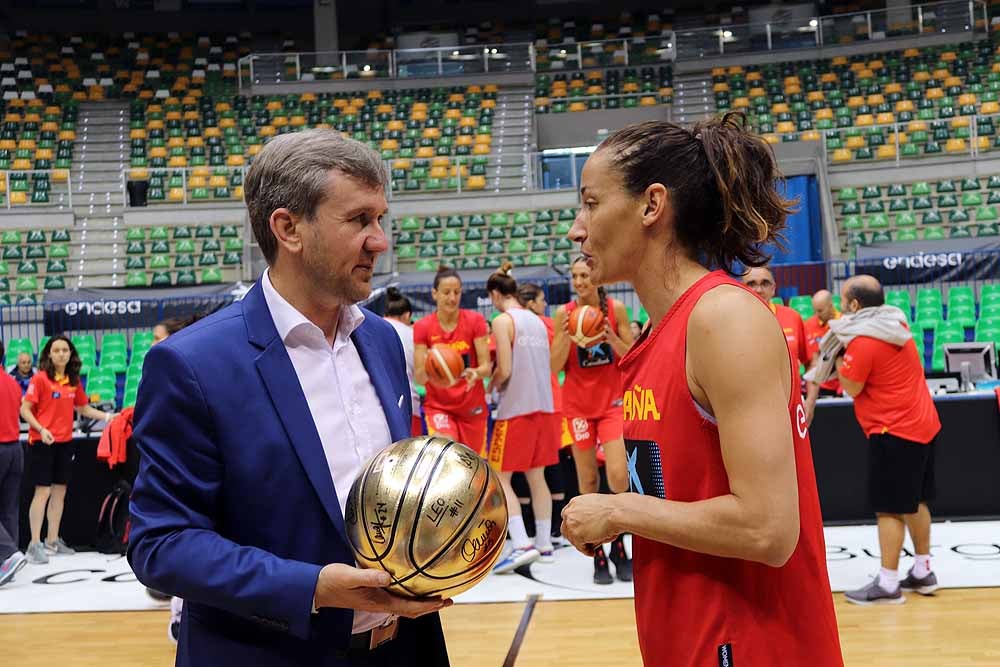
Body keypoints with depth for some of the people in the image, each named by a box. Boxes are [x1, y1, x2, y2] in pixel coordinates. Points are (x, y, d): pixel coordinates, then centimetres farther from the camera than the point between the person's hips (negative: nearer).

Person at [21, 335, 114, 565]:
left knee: (60, 491, 11)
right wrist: (41, 429, -22)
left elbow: (83, 409, 16)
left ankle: (53, 540, 22)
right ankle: (35, 544, 1)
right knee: (42, 491, -5)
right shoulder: (40, 378, -9)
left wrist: (107, 416, 4)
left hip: (65, 442, 6)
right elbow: (25, 410, -10)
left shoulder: (74, 381, 7)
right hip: (42, 442, -6)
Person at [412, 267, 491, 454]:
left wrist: (475, 373, -32)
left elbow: (487, 367, -8)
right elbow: (419, 378, -9)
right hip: (438, 405, -2)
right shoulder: (422, 327, -7)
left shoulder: (475, 321, -6)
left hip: (472, 406, 2)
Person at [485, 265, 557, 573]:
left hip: (515, 408, -7)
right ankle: (543, 544, 16)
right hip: (543, 405, 7)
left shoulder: (503, 320, -10)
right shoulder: (537, 320, 12)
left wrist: (491, 384, 4)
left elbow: (505, 370, -16)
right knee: (536, 476, 13)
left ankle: (522, 545, -13)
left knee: (500, 478, -2)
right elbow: (543, 366, 15)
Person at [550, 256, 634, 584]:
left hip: (612, 400, 0)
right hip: (579, 403, 1)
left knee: (618, 477, -11)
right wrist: (567, 336, -17)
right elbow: (555, 366, -2)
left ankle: (619, 545, 12)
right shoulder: (564, 313, -2)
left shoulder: (616, 308, -2)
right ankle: (598, 556, 14)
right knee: (588, 480, 4)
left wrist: (612, 338, -17)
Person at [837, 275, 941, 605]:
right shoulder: (894, 322, 9)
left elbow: (852, 388, -12)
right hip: (921, 424, 10)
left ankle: (888, 584, -1)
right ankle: (923, 572, 25)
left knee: (889, 508, -5)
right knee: (914, 502, 17)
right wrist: (847, 348, 7)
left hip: (895, 431, -9)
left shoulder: (863, 341, -20)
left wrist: (838, 353, -3)